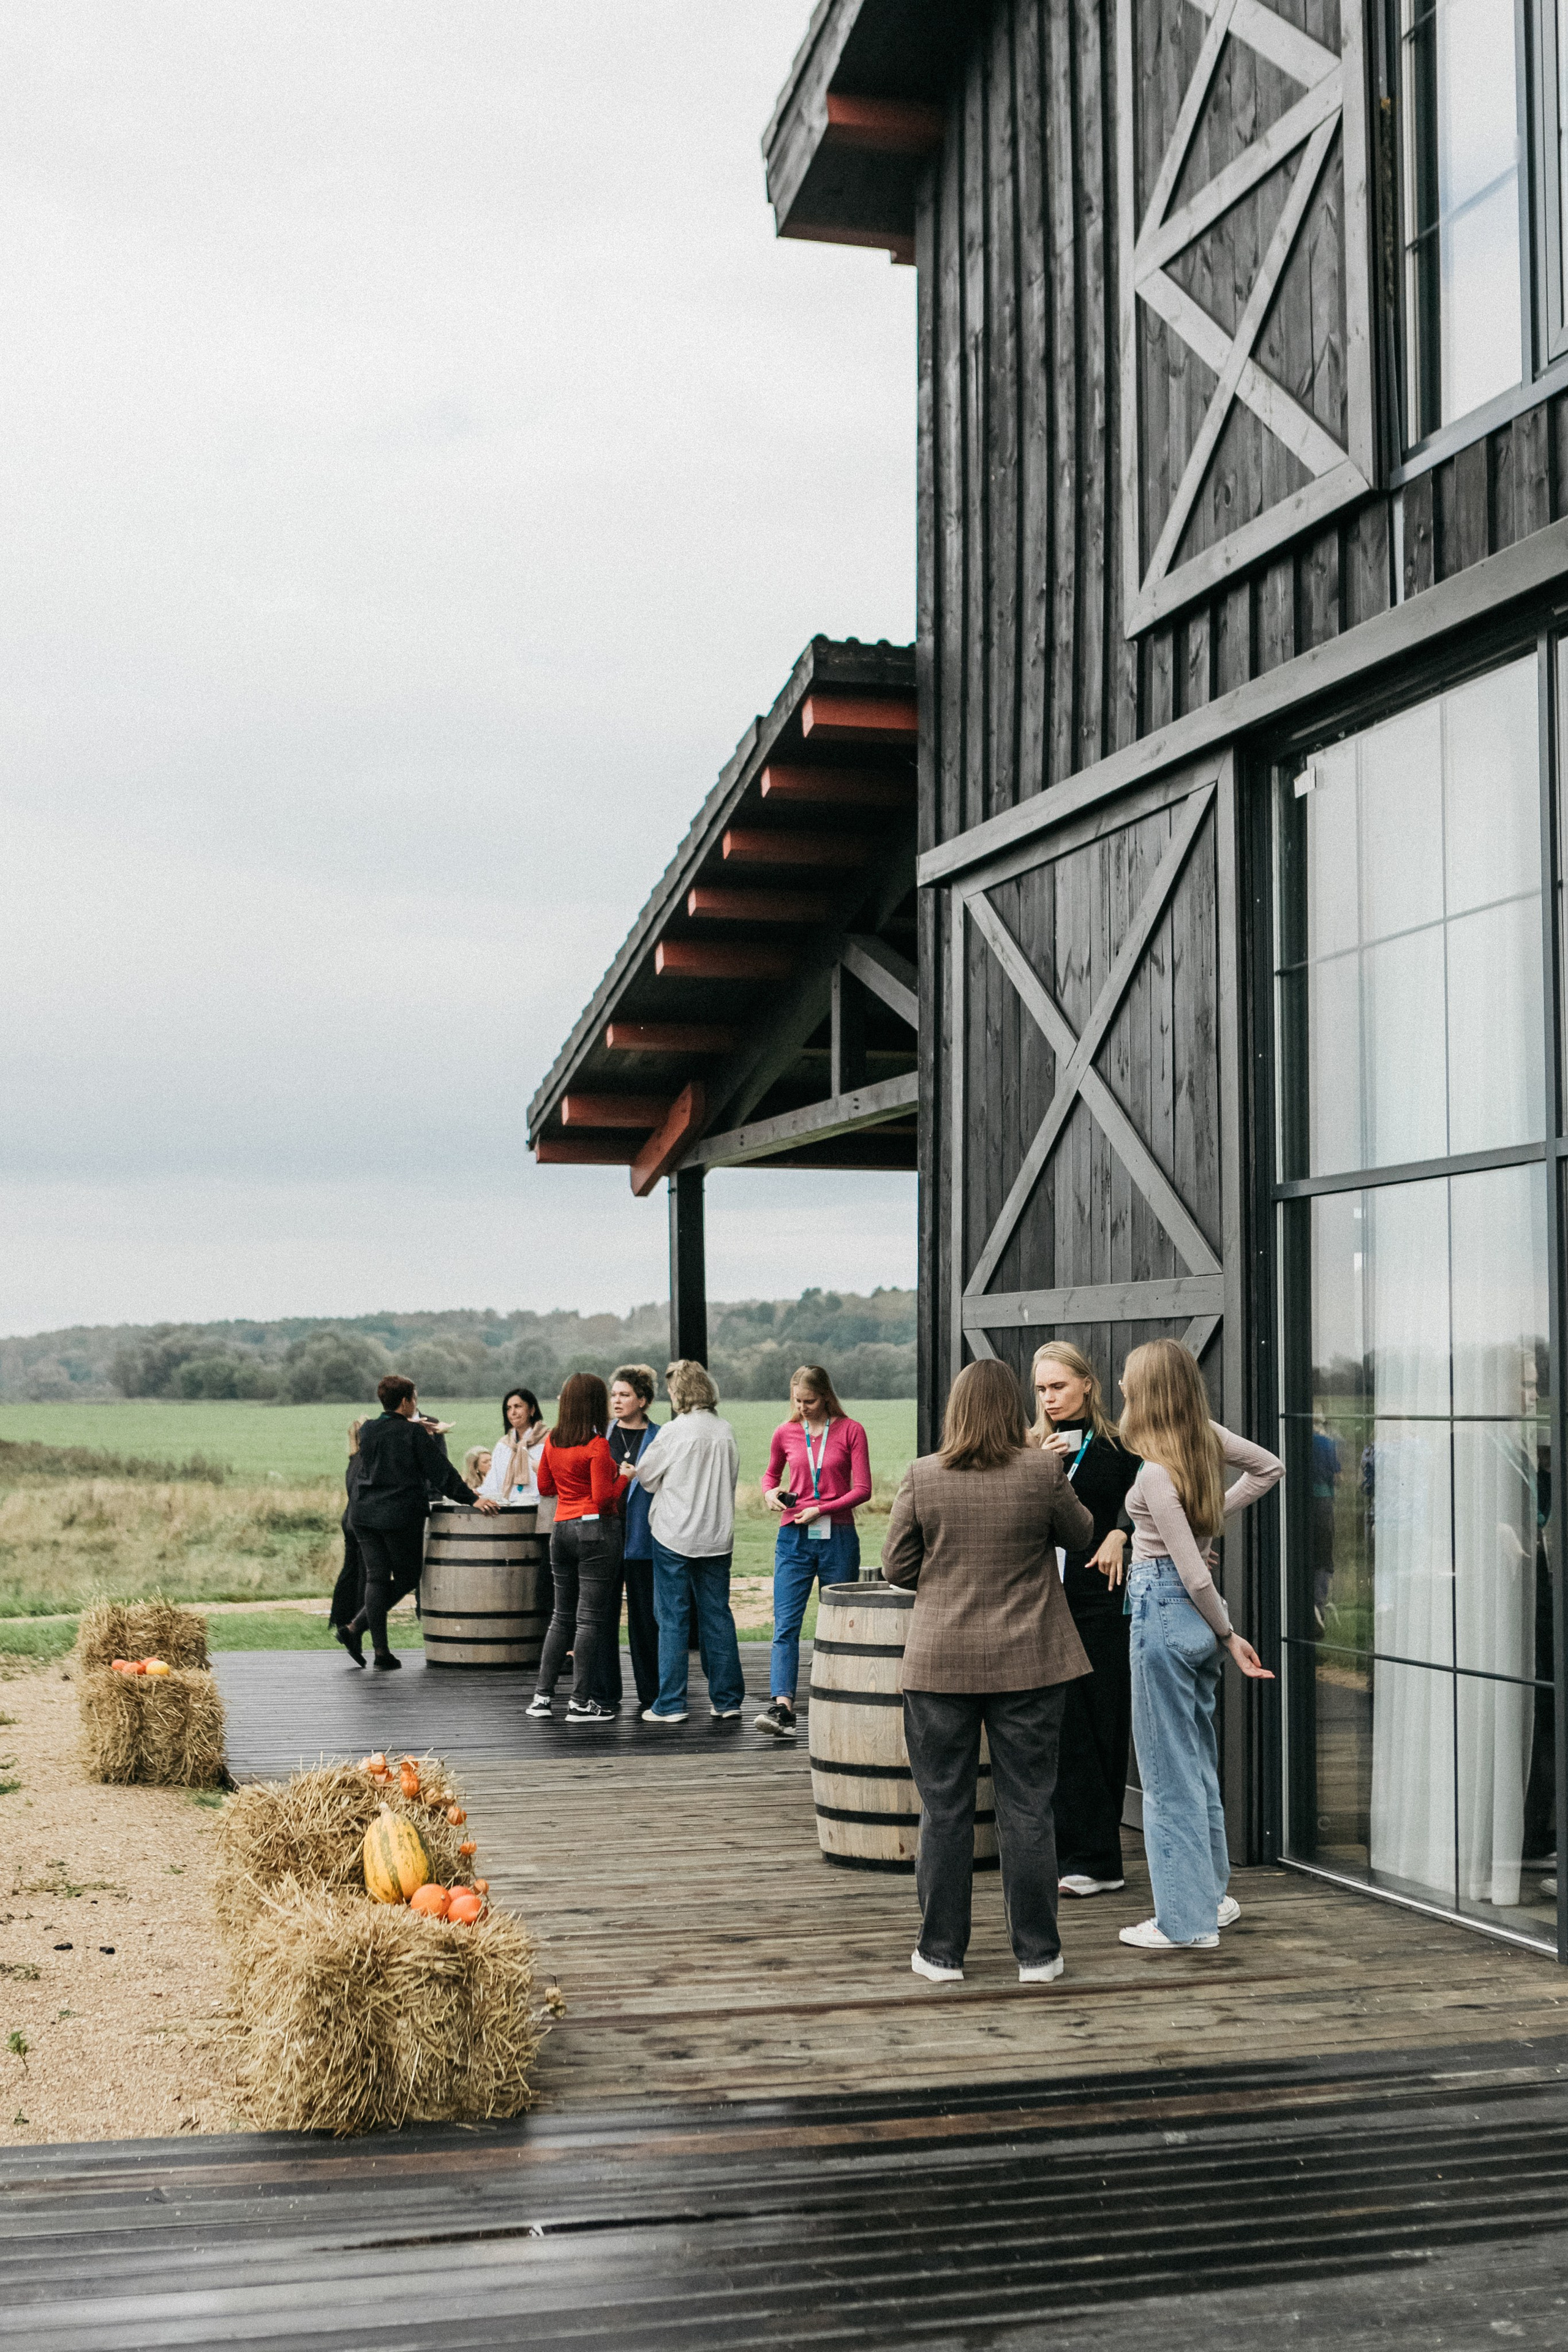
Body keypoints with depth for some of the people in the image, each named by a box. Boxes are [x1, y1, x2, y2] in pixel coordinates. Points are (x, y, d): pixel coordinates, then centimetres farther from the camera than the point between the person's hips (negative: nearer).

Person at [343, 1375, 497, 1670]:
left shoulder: (367, 1431, 7)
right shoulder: (414, 1432, -9)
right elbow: (441, 1472, -11)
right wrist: (471, 1499, -7)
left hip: (364, 1513, 6)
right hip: (401, 1517, -5)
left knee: (376, 1578, 8)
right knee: (407, 1577, 9)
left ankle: (381, 1650, 1)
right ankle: (356, 1628, -2)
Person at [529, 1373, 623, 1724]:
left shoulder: (552, 1442, 6)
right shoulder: (597, 1446, -13)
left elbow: (545, 1486, 17)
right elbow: (604, 1497, -16)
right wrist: (623, 1478, -1)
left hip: (562, 1528, 7)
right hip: (597, 1529, -7)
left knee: (562, 1616, 15)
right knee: (591, 1619, -2)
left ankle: (542, 1695, 14)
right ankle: (581, 1702, -1)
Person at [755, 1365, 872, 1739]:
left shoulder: (850, 1431, -1)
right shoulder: (785, 1433, 7)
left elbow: (862, 1489, -3)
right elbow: (771, 1474, 24)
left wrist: (822, 1509, -13)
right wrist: (770, 1492, 1)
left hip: (838, 1538, -1)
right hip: (794, 1539, 1)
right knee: (785, 1625, -11)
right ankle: (782, 1707, -20)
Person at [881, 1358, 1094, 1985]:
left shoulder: (921, 1476, -6)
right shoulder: (1043, 1471, -8)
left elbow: (897, 1567, 1)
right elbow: (1081, 1535, 8)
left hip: (940, 1663, 0)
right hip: (1027, 1663, 0)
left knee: (945, 1809, 9)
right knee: (1027, 1808, 7)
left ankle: (942, 1952, 15)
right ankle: (1037, 1954, 13)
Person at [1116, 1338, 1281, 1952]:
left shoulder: (1155, 1473, -21)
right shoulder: (1209, 1437, 0)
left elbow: (1195, 1574, -19)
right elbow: (1270, 1468, 19)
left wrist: (1229, 1635, -7)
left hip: (1163, 1608, -8)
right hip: (1197, 1620, 8)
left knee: (1168, 1769, 1)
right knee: (1199, 1757, 20)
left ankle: (1185, 1920, 7)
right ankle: (1212, 1895, 30)